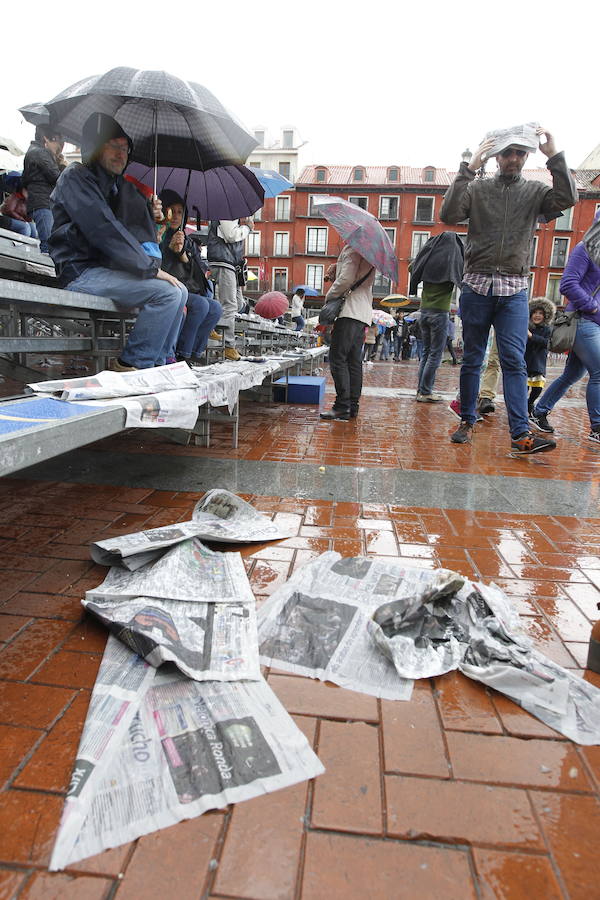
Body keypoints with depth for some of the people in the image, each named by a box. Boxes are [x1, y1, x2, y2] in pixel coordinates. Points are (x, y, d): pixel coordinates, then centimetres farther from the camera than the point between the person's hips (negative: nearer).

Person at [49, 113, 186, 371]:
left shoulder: (119, 185, 21)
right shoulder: (76, 178, -5)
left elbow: (136, 233, 20)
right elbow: (104, 231, -19)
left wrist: (150, 216, -1)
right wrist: (151, 268, -21)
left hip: (107, 269, 9)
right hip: (81, 272, -9)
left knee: (180, 292, 7)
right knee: (167, 293, -23)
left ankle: (157, 363, 4)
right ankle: (131, 364, -17)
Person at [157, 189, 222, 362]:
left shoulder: (188, 242, 20)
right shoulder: (157, 235, 2)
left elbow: (201, 271, 7)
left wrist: (182, 253, -8)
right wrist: (169, 248, -19)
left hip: (190, 291, 6)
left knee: (215, 308, -19)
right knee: (200, 305, -29)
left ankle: (192, 352, -12)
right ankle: (180, 353, -20)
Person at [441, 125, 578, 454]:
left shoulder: (535, 191, 9)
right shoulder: (477, 188, 6)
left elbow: (567, 199, -8)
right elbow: (448, 215, -10)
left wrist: (554, 156, -14)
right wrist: (469, 168, -13)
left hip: (514, 291, 0)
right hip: (477, 285, 0)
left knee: (514, 362, -8)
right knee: (472, 360, 7)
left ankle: (521, 434, -11)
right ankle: (467, 422, 19)